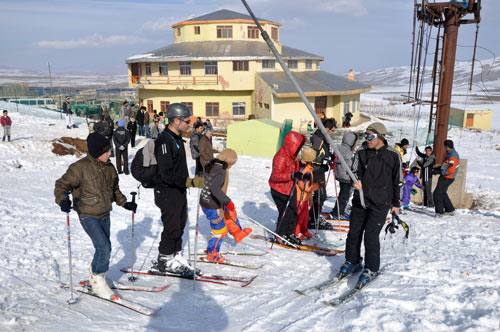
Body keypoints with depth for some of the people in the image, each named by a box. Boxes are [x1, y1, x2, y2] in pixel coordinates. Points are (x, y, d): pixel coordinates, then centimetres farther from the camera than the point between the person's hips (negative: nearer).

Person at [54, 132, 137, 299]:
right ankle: (98, 283, 5)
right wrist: (63, 200, -33)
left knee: (104, 248, 14)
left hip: (104, 215, 7)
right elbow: (62, 184, -14)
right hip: (88, 215, -7)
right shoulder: (81, 167, -16)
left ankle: (95, 276, 37)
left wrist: (125, 203, 13)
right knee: (104, 248, -15)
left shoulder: (109, 167, 5)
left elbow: (115, 189, 19)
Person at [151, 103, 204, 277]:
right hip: (168, 192, -9)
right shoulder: (164, 140, -20)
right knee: (172, 228, 0)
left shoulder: (177, 138, 11)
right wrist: (190, 182, -30)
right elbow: (167, 174, -25)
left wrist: (189, 182, 24)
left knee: (180, 225, 15)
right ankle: (164, 260, 17)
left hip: (179, 191, 9)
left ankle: (175, 256, 27)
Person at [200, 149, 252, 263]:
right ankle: (212, 254, 25)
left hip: (205, 201, 9)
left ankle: (238, 233, 43)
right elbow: (215, 188, -41)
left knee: (230, 213, 26)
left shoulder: (212, 166, 4)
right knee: (219, 231, 8)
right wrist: (227, 202, -38)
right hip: (212, 206, -9)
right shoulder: (221, 172, -26)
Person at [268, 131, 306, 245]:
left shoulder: (291, 155, 5)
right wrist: (292, 175, -40)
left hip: (290, 188, 9)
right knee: (285, 213, -2)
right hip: (280, 190, -9)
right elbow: (275, 176, -31)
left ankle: (289, 233, 31)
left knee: (293, 212, 14)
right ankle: (279, 237, 16)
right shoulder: (281, 157, -25)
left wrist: (301, 175, 11)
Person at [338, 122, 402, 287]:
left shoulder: (393, 155, -5)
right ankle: (352, 262, 30)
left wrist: (396, 204, 8)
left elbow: (398, 180, 4)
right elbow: (356, 170, 5)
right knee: (354, 232, 8)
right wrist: (357, 180, -20)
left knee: (371, 235, -5)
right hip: (360, 199, 4)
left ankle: (371, 269, 14)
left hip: (380, 203, -3)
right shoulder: (361, 151, 1)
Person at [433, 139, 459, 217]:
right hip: (446, 177, 10)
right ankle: (450, 210, 29)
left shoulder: (452, 156, -22)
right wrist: (438, 168, 16)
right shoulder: (452, 153, 11)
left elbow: (450, 170, -26)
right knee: (442, 193, 20)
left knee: (437, 193, -8)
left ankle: (439, 212, -4)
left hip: (447, 178, -10)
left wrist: (439, 172, -23)